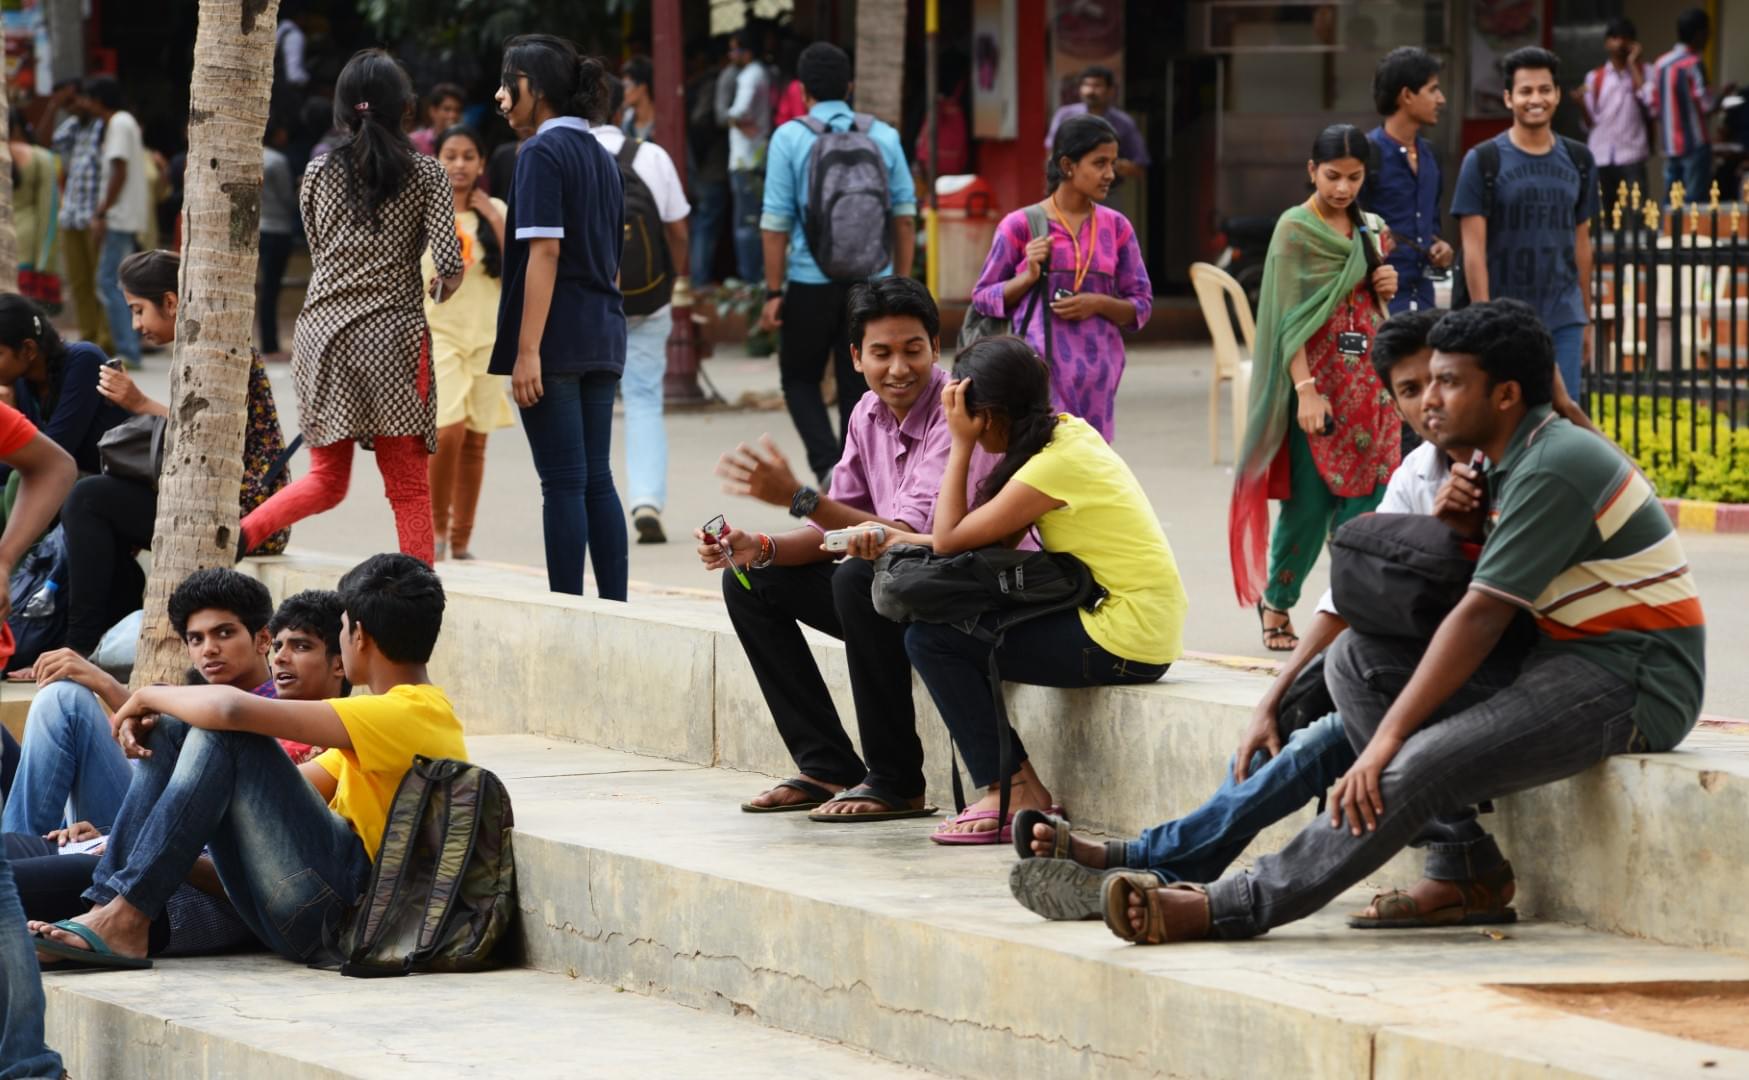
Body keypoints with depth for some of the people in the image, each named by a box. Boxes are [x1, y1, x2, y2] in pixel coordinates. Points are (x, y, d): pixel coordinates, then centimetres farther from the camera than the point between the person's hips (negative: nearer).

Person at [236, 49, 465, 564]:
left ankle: (238, 536, -7)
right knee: (408, 486, 2)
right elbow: (450, 264, -7)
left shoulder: (319, 173, 9)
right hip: (391, 332, -3)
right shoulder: (425, 174, 1)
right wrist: (442, 289, 15)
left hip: (321, 329, 3)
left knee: (327, 478, 13)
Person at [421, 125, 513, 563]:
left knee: (474, 440, 5)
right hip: (437, 332, -3)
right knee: (448, 430, -19)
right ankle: (437, 524, -1)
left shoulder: (495, 212, 7)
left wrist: (495, 220, -7)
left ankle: (461, 540, 13)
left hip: (486, 334, 3)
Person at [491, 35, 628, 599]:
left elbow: (544, 252, -17)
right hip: (603, 340, 8)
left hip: (558, 340, -8)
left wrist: (527, 350, -20)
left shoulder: (542, 153, -9)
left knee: (563, 483, -5)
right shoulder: (601, 156, 16)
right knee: (597, 480, 9)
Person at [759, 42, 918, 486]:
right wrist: (902, 283, 12)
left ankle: (827, 463, -9)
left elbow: (777, 222, -6)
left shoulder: (790, 138, -5)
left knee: (799, 378, 12)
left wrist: (774, 292, -2)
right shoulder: (883, 136, 3)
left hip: (812, 282, -2)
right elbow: (905, 215, 5)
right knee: (858, 384, 11)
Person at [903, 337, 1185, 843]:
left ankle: (1009, 795, -4)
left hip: (1123, 642, -10)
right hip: (1151, 625, 10)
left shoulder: (1050, 469, -19)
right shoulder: (1068, 431, 8)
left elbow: (948, 539, -12)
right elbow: (996, 540, 13)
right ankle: (1025, 787, 15)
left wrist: (960, 446, -6)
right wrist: (895, 540, 10)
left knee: (930, 640, -8)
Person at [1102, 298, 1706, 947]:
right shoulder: (1510, 461, 13)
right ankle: (1469, 867, -4)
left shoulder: (1550, 470, -18)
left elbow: (1482, 617, -21)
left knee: (1419, 766, -27)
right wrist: (1462, 529, -6)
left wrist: (1388, 738, -22)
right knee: (1357, 659, 2)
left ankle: (1230, 910, -28)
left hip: (1635, 684, -10)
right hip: (1566, 658, 10)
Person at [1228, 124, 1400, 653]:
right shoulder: (1296, 229, -5)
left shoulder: (1371, 229, 13)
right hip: (1317, 376, -5)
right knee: (1310, 501, -4)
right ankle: (1276, 602, 14)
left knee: (1363, 500, -2)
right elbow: (1289, 316, -12)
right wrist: (1306, 389, -21)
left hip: (1370, 378, 5)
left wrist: (1387, 287, 3)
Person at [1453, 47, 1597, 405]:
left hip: (1563, 320, 3)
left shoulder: (1577, 160, 10)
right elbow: (1474, 249, -6)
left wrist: (1586, 317, 14)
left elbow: (1581, 243, 15)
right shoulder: (1483, 162, -3)